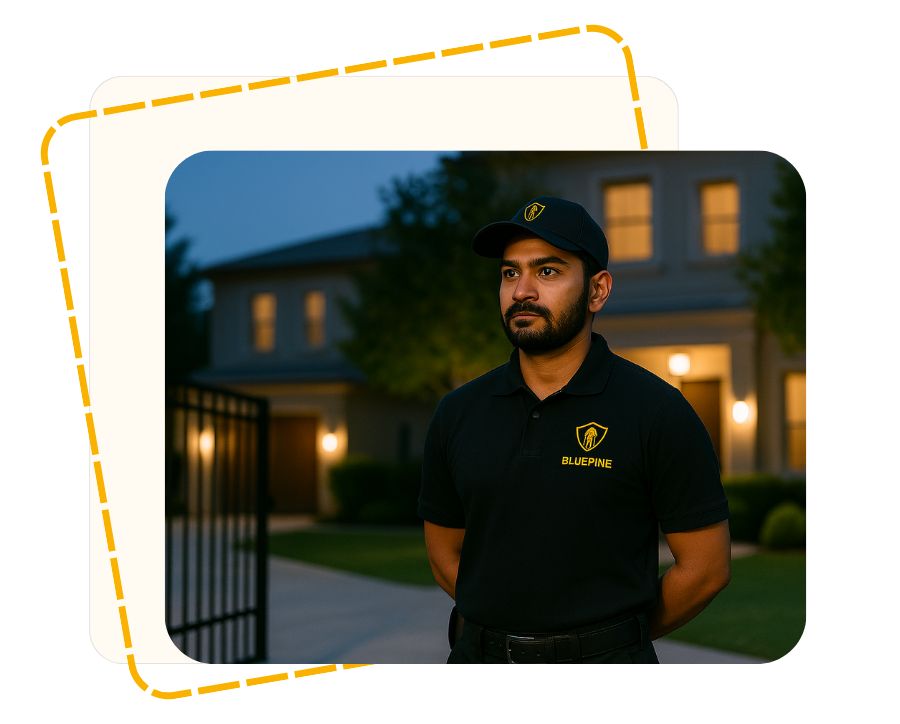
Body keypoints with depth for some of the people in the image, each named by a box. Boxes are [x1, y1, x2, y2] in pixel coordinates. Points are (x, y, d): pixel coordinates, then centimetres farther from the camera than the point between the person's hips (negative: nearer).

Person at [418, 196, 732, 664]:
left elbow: (705, 567, -7)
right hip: (478, 658, 3)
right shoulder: (458, 414, 2)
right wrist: (511, 629, 2)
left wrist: (612, 640, 2)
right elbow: (445, 554, 10)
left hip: (601, 658, -3)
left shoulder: (657, 411, -10)